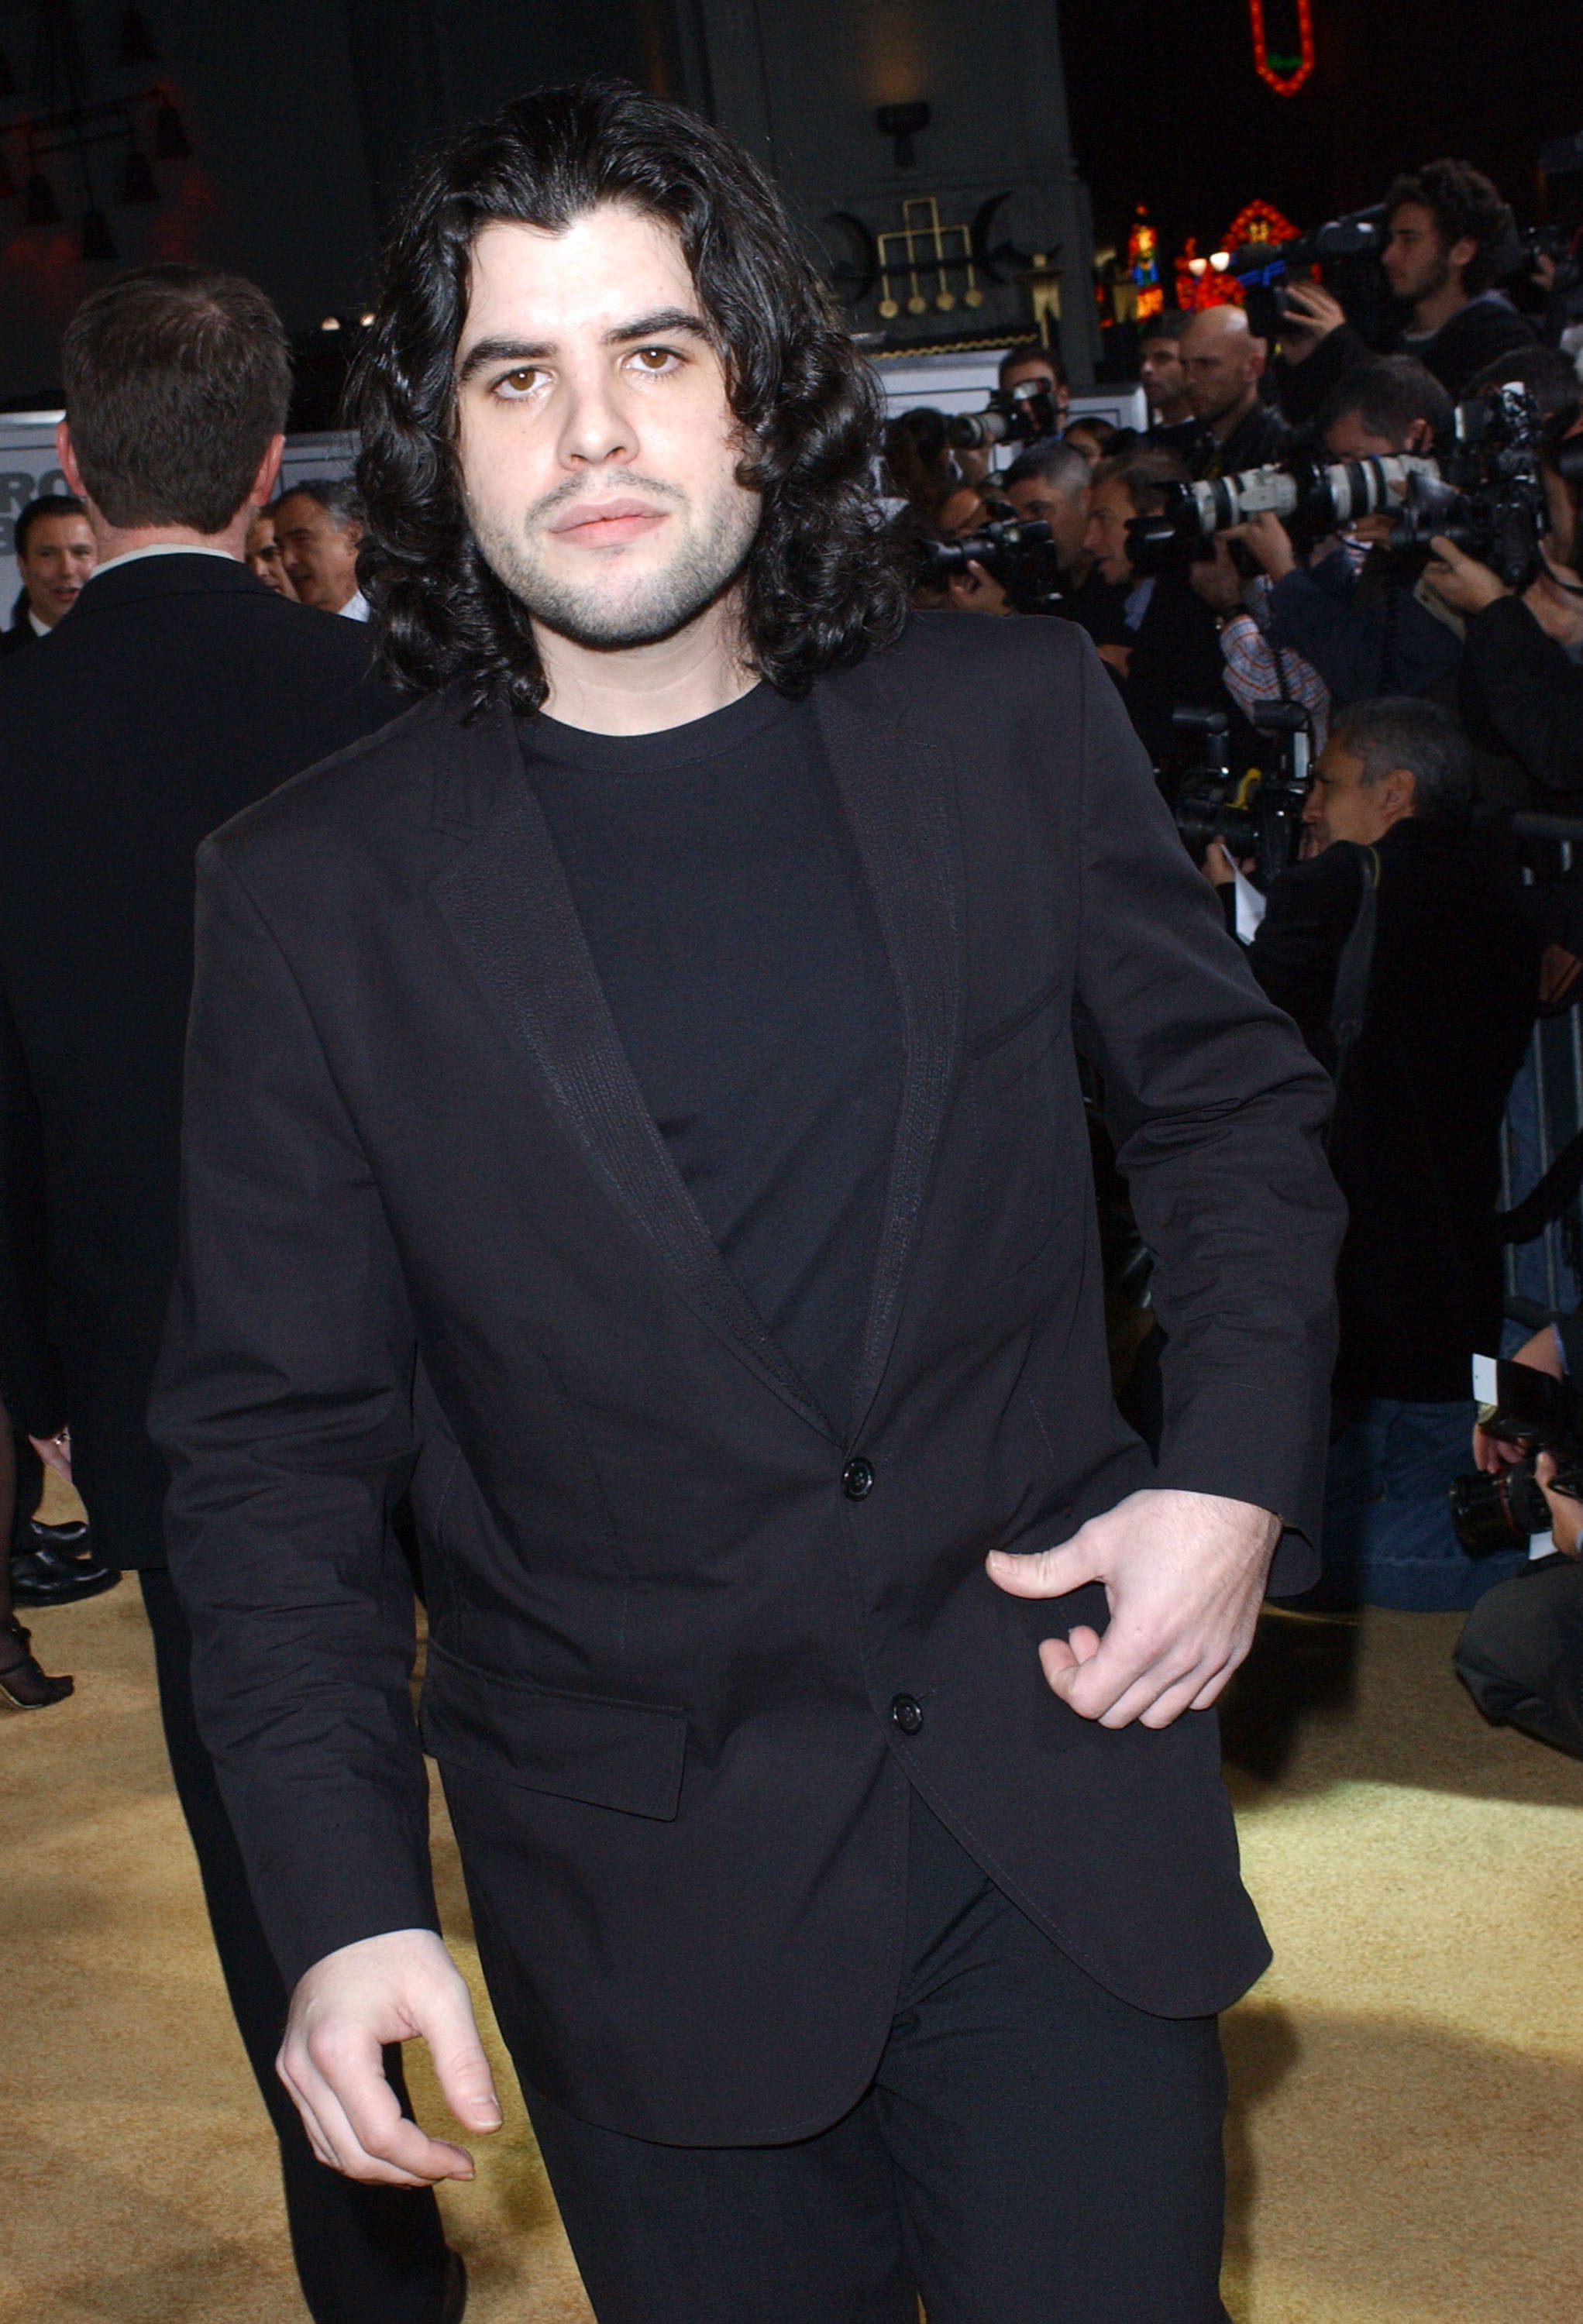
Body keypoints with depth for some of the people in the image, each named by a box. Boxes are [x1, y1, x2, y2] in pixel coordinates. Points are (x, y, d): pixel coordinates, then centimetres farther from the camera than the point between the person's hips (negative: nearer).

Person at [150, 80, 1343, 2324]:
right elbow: (275, 1441, -2)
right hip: (653, 1919, -1)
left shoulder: (1015, 726, -1)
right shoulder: (316, 892, -5)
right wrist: (343, 1899, -9)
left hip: (1065, 1802, 1)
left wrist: (1237, 1471, -4)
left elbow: (1232, 1103, 11)